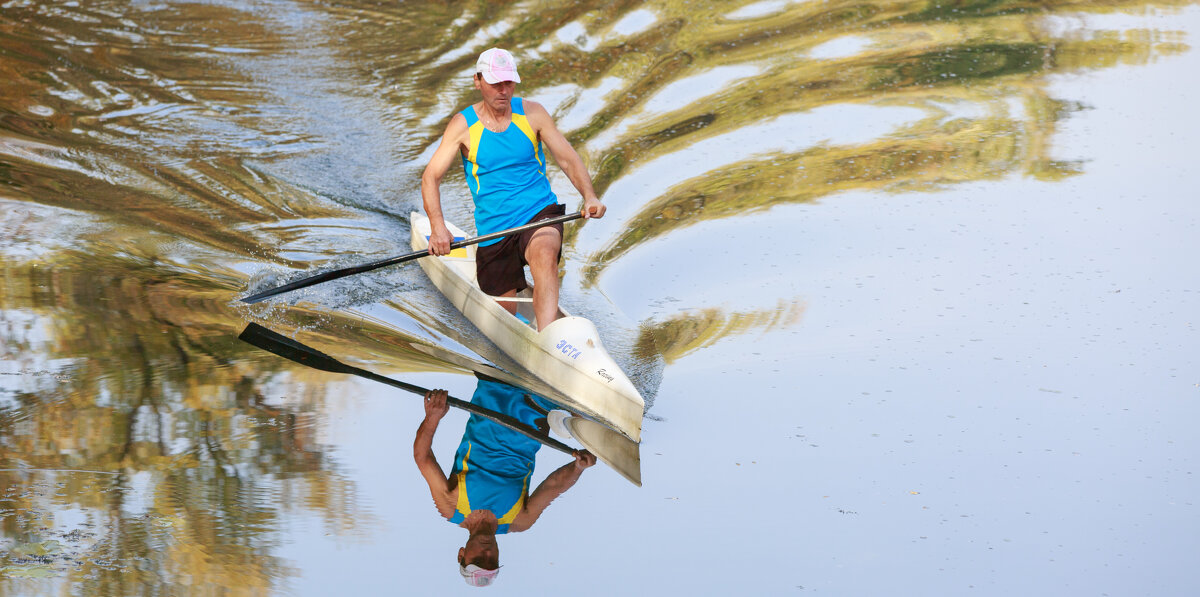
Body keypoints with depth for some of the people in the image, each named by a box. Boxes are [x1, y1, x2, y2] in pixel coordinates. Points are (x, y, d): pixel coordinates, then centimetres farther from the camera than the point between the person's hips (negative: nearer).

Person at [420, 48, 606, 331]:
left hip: (540, 214, -1)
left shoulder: (532, 113, 0)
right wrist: (437, 226, -24)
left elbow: (568, 159, 1)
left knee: (545, 253, -37)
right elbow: (430, 176, -8)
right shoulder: (464, 125, -4)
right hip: (493, 230, 1)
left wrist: (589, 196, -19)